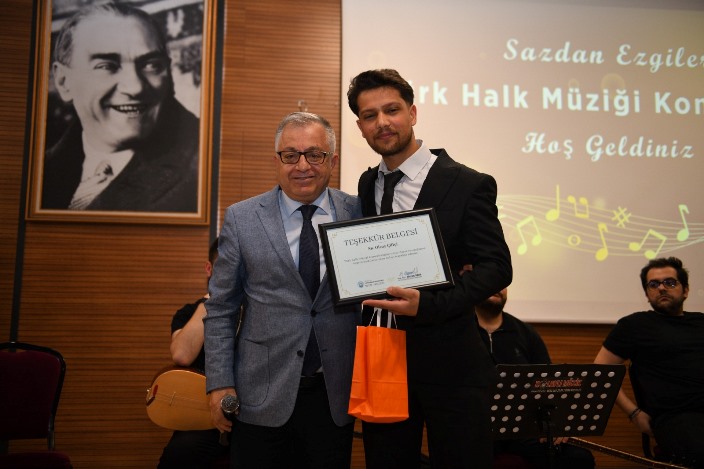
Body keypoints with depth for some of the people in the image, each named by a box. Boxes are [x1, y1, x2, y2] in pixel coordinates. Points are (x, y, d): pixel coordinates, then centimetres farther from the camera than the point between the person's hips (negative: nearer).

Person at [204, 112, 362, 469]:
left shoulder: (358, 213, 0)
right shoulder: (241, 219, -2)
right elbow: (220, 309, 1)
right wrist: (219, 383, -3)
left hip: (336, 396, 1)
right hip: (262, 398, -1)